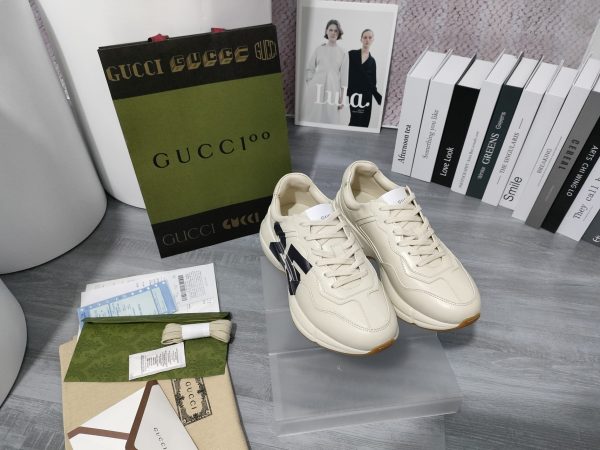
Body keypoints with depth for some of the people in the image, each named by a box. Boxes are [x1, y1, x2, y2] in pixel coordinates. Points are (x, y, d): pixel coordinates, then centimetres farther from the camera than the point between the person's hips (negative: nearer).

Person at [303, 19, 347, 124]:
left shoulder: (343, 53, 5)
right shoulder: (319, 49, 8)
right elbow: (309, 69, 10)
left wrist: (342, 98, 0)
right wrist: (309, 86, 0)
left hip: (332, 89, -1)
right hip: (316, 89, 1)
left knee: (330, 118, 0)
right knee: (313, 117, 1)